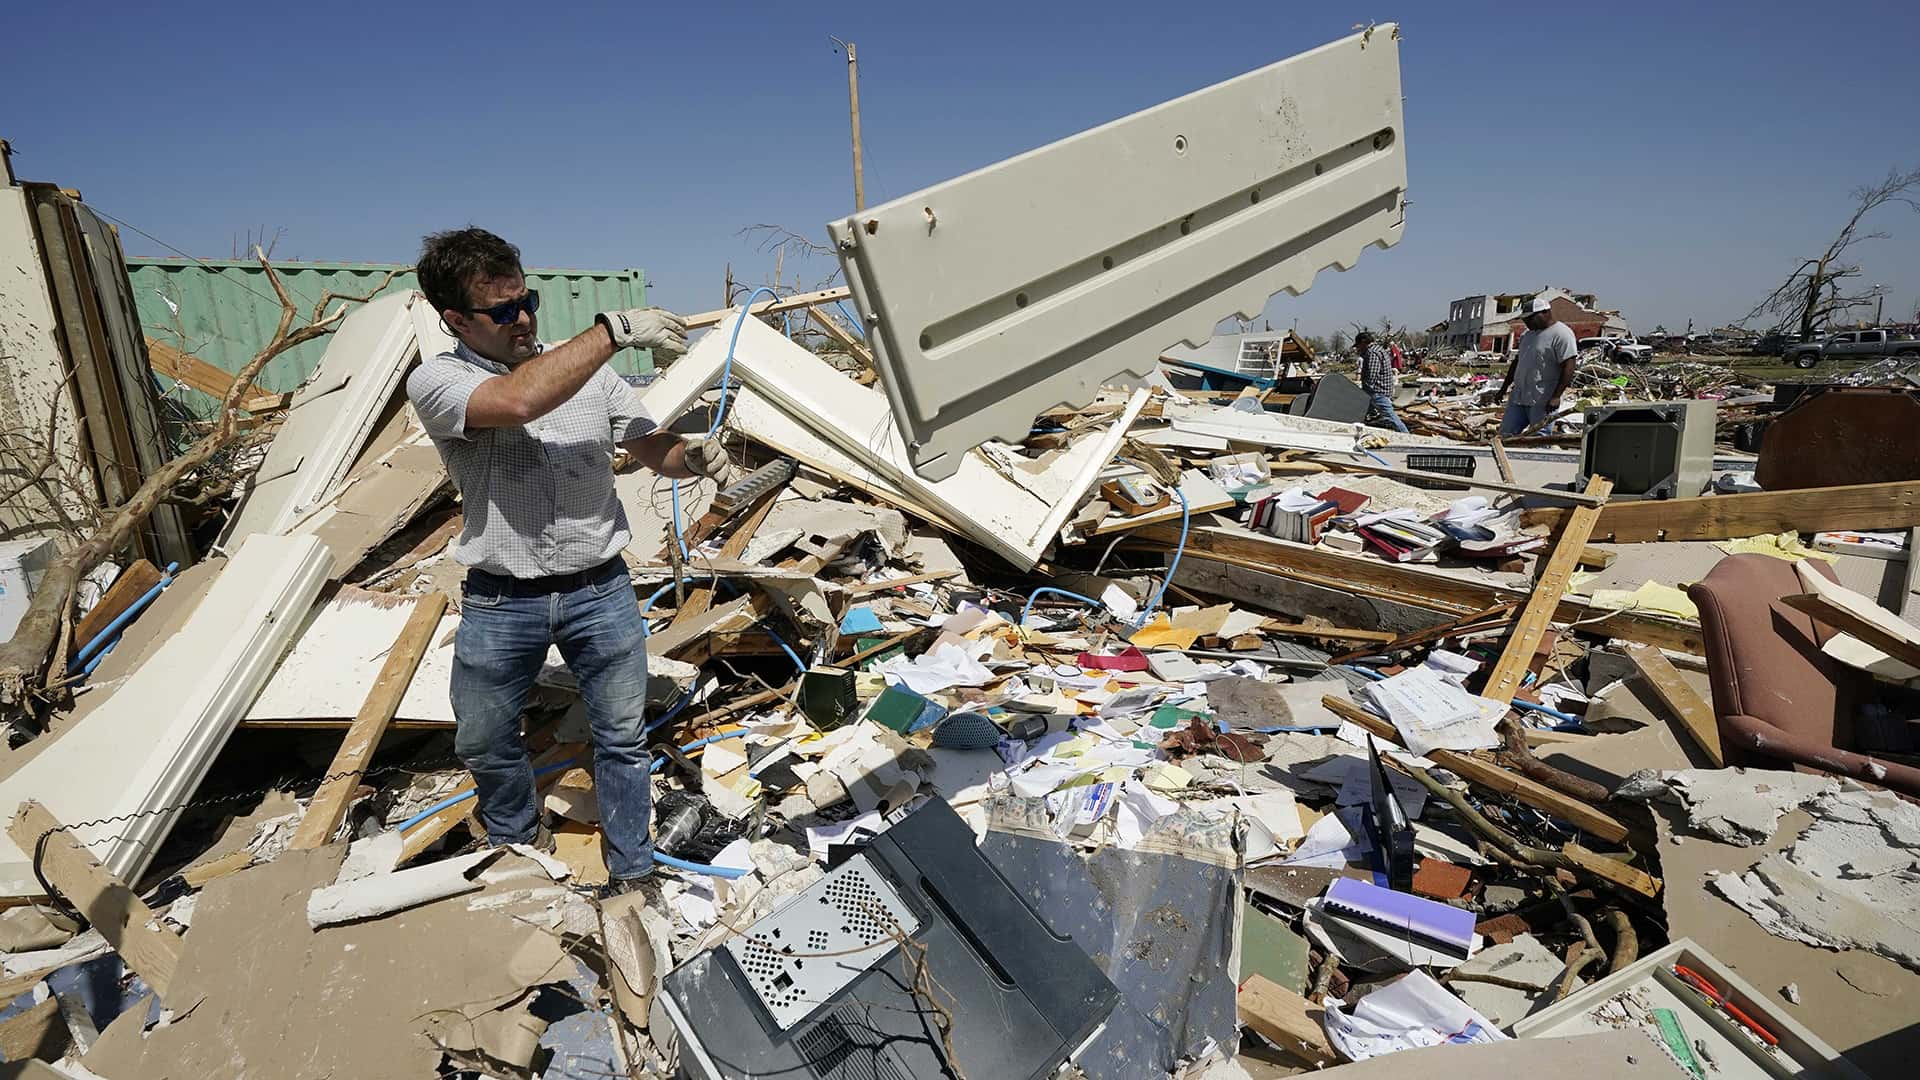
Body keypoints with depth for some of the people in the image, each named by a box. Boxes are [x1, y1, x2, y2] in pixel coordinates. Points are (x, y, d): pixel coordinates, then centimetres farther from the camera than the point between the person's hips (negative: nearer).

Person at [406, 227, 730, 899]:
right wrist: (614, 329, -28)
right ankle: (517, 838, 49)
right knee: (484, 743, 19)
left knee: (622, 738, 10)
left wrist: (694, 455, -22)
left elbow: (650, 446, 2)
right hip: (500, 601, -1)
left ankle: (633, 871, 30)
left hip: (600, 589, 1)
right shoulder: (436, 382, -10)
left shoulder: (589, 368, 1)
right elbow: (519, 400, -31)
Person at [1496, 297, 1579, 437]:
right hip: (1517, 398, 8)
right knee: (1505, 434, 5)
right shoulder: (1527, 334, 16)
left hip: (1542, 403, -8)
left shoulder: (1561, 334, -9)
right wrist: (1504, 388, 21)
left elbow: (1568, 367, -16)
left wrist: (1556, 396, -23)